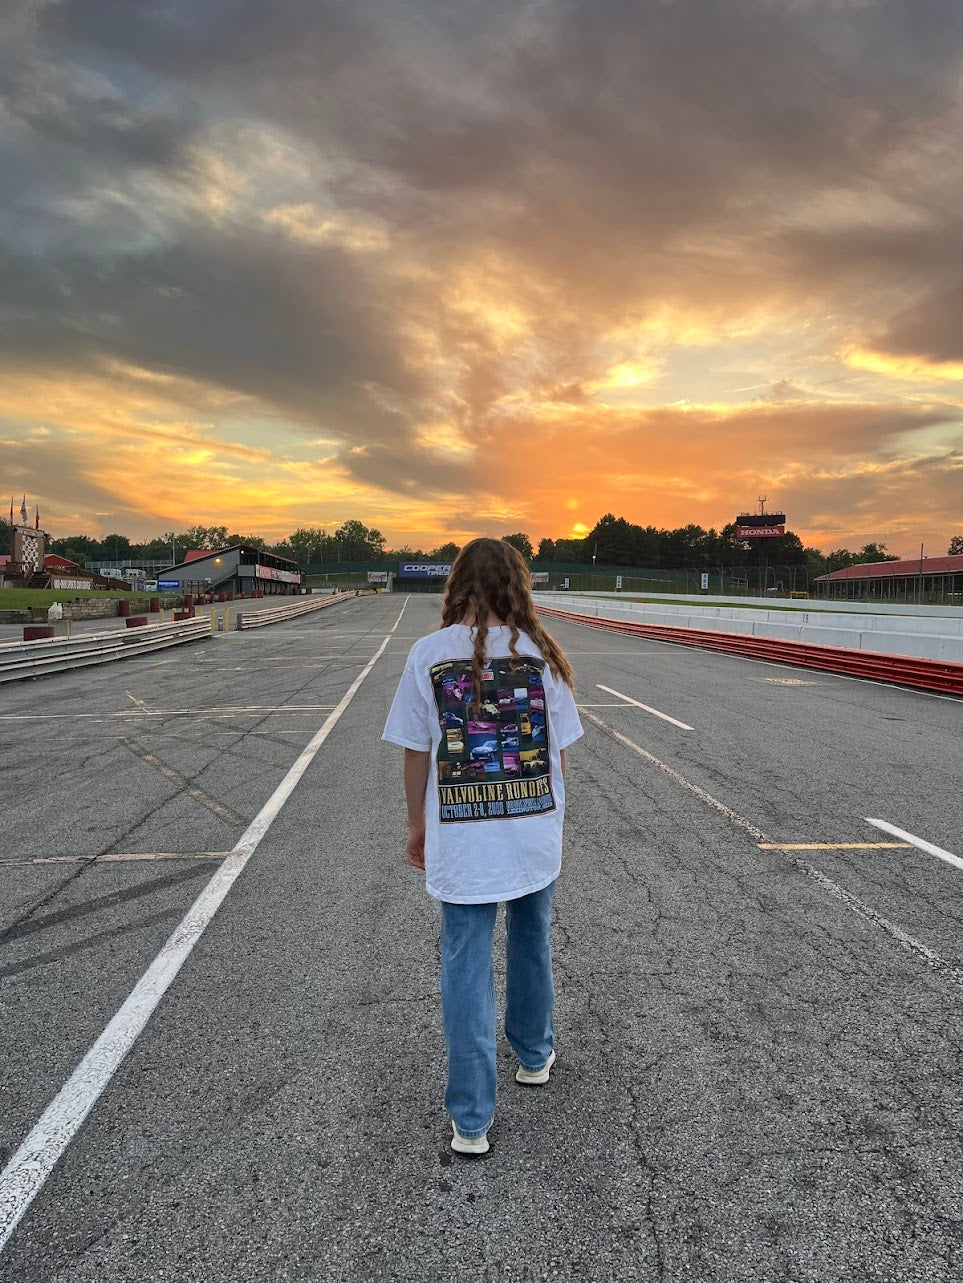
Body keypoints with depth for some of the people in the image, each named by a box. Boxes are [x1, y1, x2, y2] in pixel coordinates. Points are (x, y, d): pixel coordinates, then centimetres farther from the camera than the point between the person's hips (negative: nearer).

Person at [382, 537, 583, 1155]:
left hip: (461, 839, -2)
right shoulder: (541, 651, -6)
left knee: (467, 970, 11)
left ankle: (472, 1122, 20)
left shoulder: (429, 653, -9)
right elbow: (559, 750, -1)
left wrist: (417, 826, 10)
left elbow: (416, 752, -4)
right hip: (536, 832, 2)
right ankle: (534, 1057, 47)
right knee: (532, 946, 25)